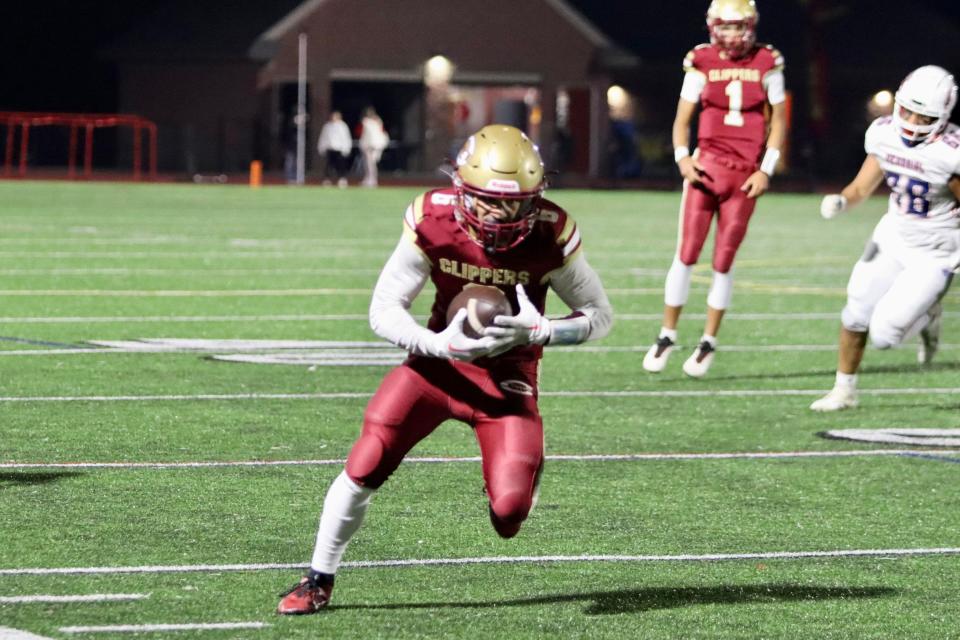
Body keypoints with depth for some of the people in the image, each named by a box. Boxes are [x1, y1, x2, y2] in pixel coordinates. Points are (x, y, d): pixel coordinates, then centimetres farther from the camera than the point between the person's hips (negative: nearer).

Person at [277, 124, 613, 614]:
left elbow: (600, 316, -8)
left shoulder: (549, 234, -20)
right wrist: (441, 344, -30)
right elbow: (383, 312, -13)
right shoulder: (433, 222, -19)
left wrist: (538, 332, -26)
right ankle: (318, 581, 9)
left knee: (509, 509, -18)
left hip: (506, 375, -1)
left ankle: (524, 469, 21)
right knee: (364, 466, -12)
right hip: (438, 361, 1)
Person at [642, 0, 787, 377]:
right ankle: (667, 336, 7)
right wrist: (682, 158, -13)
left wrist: (766, 170, -3)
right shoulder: (702, 64, 0)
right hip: (706, 168, 0)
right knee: (687, 254, -3)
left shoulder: (766, 64, 1)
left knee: (723, 261, 3)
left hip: (745, 175, 0)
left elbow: (778, 121, 6)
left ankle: (708, 342, 15)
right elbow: (682, 121, 4)